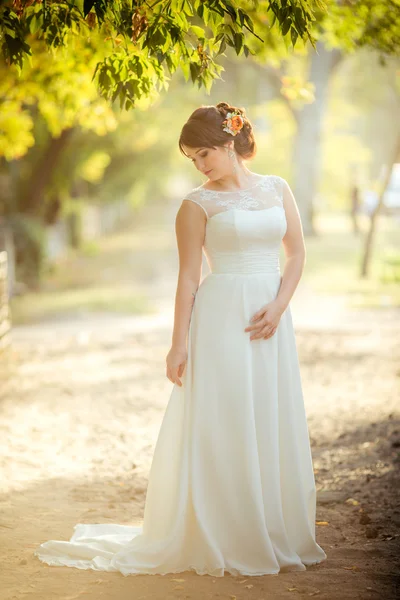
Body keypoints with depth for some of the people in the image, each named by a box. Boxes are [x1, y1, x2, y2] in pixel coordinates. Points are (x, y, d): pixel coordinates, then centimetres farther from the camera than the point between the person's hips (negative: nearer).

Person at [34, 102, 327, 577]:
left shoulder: (277, 189, 9)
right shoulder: (197, 204, 0)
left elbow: (297, 253, 9)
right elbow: (188, 277, -3)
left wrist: (278, 306, -6)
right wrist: (179, 342, -8)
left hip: (270, 320, 4)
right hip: (220, 319, -4)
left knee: (273, 430, 7)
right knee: (219, 429, -3)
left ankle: (278, 537, 19)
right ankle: (220, 543, 5)